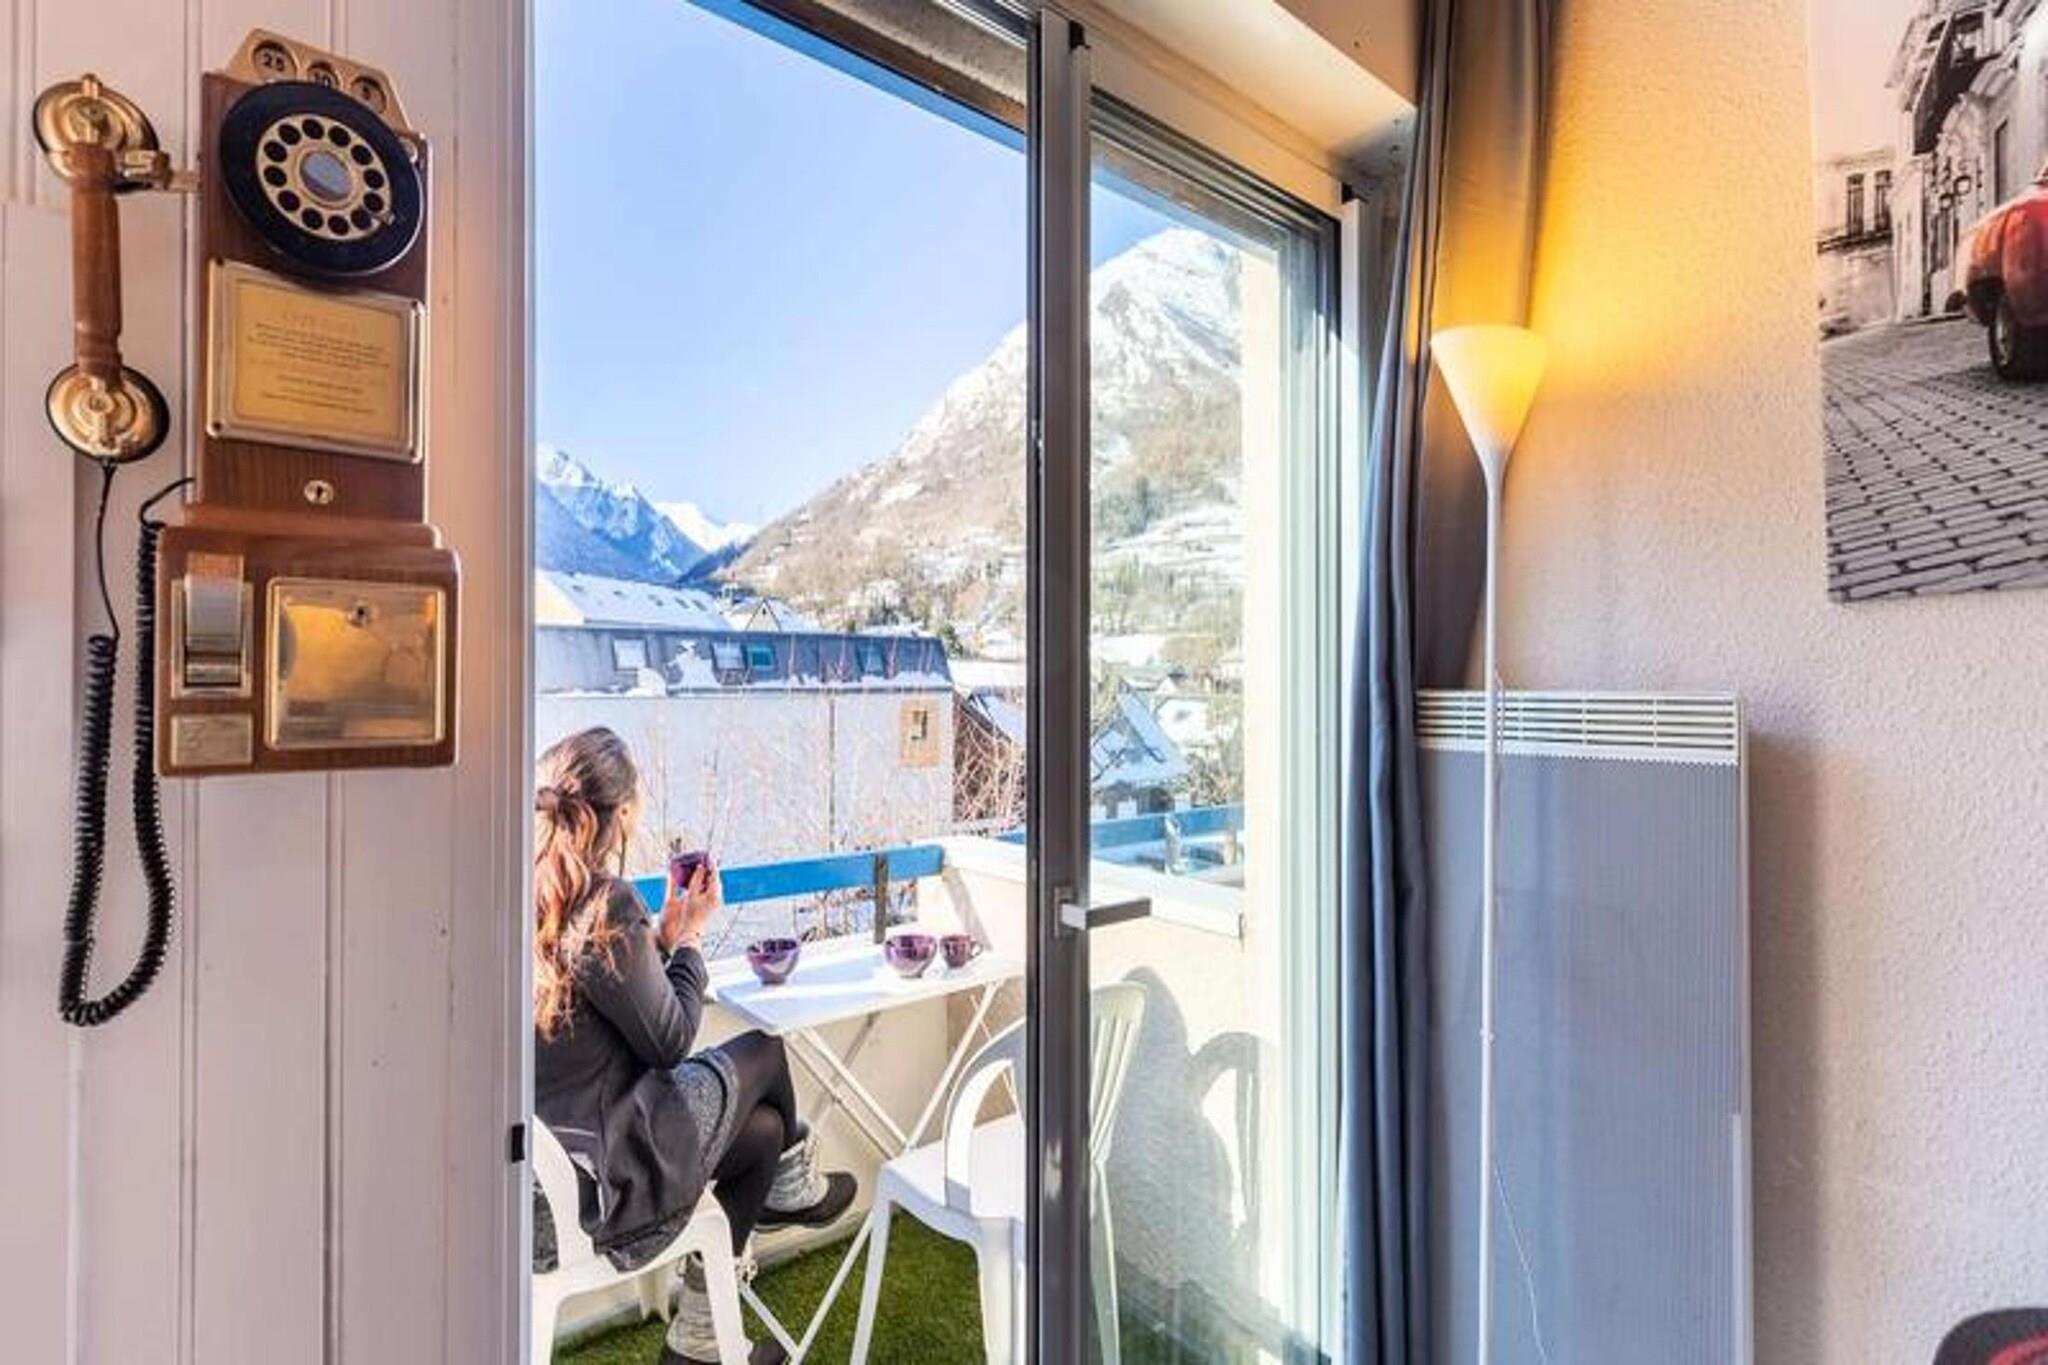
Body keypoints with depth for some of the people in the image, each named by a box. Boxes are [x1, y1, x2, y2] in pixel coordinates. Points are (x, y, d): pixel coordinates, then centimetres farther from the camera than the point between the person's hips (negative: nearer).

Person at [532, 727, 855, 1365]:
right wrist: (687, 935, -5)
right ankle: (792, 1187, 41)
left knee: (761, 1125, 20)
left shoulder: (529, 895, -2)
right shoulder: (604, 903, -27)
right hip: (601, 1178, -7)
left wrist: (663, 930, 5)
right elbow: (668, 1041, -16)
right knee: (763, 1053, 12)